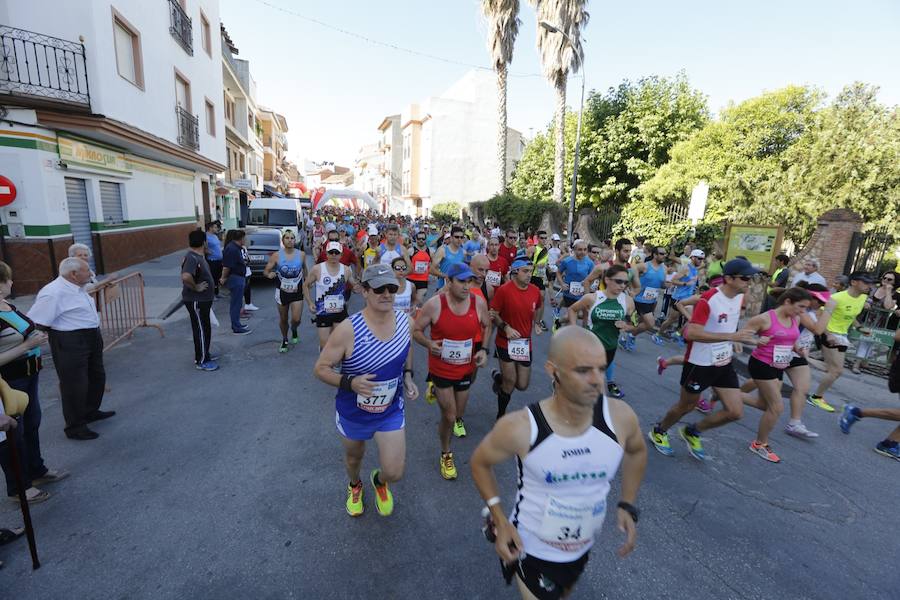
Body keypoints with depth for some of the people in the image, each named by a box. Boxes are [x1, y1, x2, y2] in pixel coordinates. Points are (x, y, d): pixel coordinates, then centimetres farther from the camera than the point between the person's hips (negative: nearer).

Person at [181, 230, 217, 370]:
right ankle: (202, 361, 10)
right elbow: (186, 276, -40)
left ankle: (203, 354, 34)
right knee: (201, 330, 0)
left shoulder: (199, 256, 8)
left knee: (204, 329, 20)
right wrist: (196, 287, -24)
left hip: (203, 300, 10)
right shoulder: (192, 258, -24)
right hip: (196, 301, -10)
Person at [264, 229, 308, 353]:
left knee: (296, 319, -9)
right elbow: (266, 270, -6)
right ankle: (284, 341, 38)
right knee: (283, 319, 13)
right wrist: (269, 274, -28)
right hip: (282, 291, 0)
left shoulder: (301, 254, -7)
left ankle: (294, 330, 29)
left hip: (297, 292, 0)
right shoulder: (276, 256, -10)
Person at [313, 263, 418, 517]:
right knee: (353, 457, 26)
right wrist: (350, 383, -34)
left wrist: (408, 375, -5)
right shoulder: (348, 329, -29)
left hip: (391, 411, 2)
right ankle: (354, 486, 64)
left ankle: (379, 481, 40)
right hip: (353, 413, -2)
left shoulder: (404, 320, -14)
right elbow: (320, 368, -18)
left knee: (394, 473, -1)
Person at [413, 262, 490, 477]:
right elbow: (416, 330, -8)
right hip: (441, 369, -3)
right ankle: (446, 454, 30)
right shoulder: (434, 304, -19)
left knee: (458, 412, 19)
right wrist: (429, 344, -27)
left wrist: (484, 350, -6)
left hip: (466, 369, 4)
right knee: (449, 416, 3)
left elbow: (486, 326, 7)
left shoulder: (479, 302, -11)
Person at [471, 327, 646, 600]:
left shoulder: (620, 417, -22)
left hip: (582, 548, 5)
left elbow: (636, 451, 3)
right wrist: (501, 521, -16)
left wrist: (627, 505, -4)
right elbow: (480, 463, -11)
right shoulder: (519, 428, -31)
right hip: (531, 549, -4)